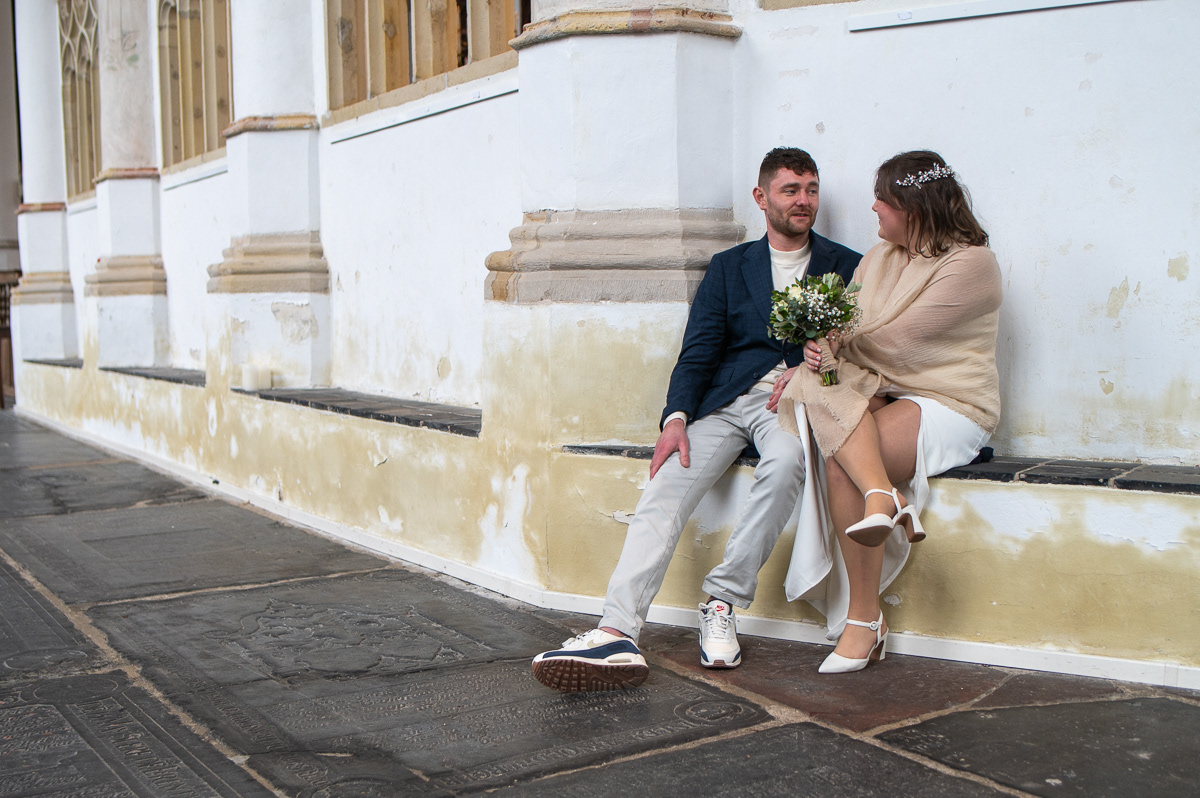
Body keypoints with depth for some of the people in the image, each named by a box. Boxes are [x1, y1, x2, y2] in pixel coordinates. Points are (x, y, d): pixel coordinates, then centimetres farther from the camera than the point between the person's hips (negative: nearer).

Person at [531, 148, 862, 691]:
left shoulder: (847, 268, 16)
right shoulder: (729, 267, 19)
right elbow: (698, 351, 9)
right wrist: (676, 417, -8)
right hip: (727, 399, 2)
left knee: (785, 462, -37)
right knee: (665, 492, -24)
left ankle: (722, 602, -24)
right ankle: (617, 634, -35)